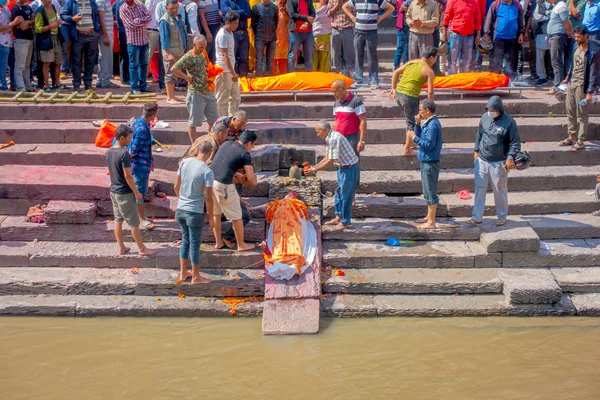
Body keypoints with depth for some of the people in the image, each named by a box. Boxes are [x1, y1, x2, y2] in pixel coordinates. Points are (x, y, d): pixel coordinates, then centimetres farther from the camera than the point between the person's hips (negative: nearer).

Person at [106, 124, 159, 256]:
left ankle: (121, 247, 24)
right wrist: (137, 193, -13)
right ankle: (142, 249, 11)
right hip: (125, 193, -8)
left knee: (118, 220, 16)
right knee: (134, 223, 2)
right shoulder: (123, 154, -23)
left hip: (113, 190, 8)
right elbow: (128, 176, -21)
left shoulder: (109, 151, 2)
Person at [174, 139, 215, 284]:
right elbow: (208, 198, -15)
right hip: (195, 212, -6)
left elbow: (176, 186, 6)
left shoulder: (184, 162, -3)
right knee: (195, 244, 8)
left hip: (180, 210, 6)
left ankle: (183, 273, 31)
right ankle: (196, 276, 22)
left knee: (185, 240, 20)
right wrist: (211, 217, -3)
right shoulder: (207, 172, -18)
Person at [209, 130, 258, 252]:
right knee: (236, 216, 12)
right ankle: (241, 245, 25)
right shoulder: (245, 155, -6)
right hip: (223, 185, -7)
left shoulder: (226, 143, 12)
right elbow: (252, 182, -7)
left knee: (215, 213, 24)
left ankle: (219, 242, 36)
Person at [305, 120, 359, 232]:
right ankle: (338, 217, 30)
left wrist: (314, 170, -21)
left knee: (345, 195, -1)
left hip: (349, 168, -10)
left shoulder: (335, 139, -25)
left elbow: (330, 161, -27)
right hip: (343, 167, 10)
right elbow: (327, 157, 16)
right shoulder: (330, 138, 6)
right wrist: (314, 167, 8)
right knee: (339, 192, 18)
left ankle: (344, 222, 9)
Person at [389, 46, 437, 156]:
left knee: (410, 119, 28)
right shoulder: (429, 71, -5)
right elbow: (430, 91, -10)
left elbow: (396, 73, 14)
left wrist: (393, 89, 18)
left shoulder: (411, 62, 13)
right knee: (412, 124, 9)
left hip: (398, 93, 7)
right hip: (410, 97, -7)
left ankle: (411, 141, 36)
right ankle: (407, 150, 13)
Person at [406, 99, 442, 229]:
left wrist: (414, 138, -17)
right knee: (428, 191, 19)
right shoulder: (428, 122, 10)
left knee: (430, 193, -3)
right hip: (426, 161, 10)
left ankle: (431, 222, 3)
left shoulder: (432, 125, -21)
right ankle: (429, 217, 31)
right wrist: (418, 124, 0)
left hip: (430, 163, -10)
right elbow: (420, 135, 14)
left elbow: (428, 145, -24)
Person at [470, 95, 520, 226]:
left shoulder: (509, 122, -11)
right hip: (482, 161, 4)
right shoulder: (485, 117, 3)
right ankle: (476, 217, 13)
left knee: (500, 191, 8)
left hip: (498, 163, -4)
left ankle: (502, 217, 24)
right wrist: (476, 150, 19)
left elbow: (515, 143, -7)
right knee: (479, 188, 6)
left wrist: (510, 157, -17)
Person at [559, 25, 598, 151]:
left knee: (582, 116, 0)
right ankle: (572, 137, 27)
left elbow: (593, 74, -16)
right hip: (571, 85, 8)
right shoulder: (576, 49, 6)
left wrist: (589, 92, -18)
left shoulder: (592, 54, -16)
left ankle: (580, 141, 6)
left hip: (582, 87, -8)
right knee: (570, 112, 14)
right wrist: (568, 78, 29)